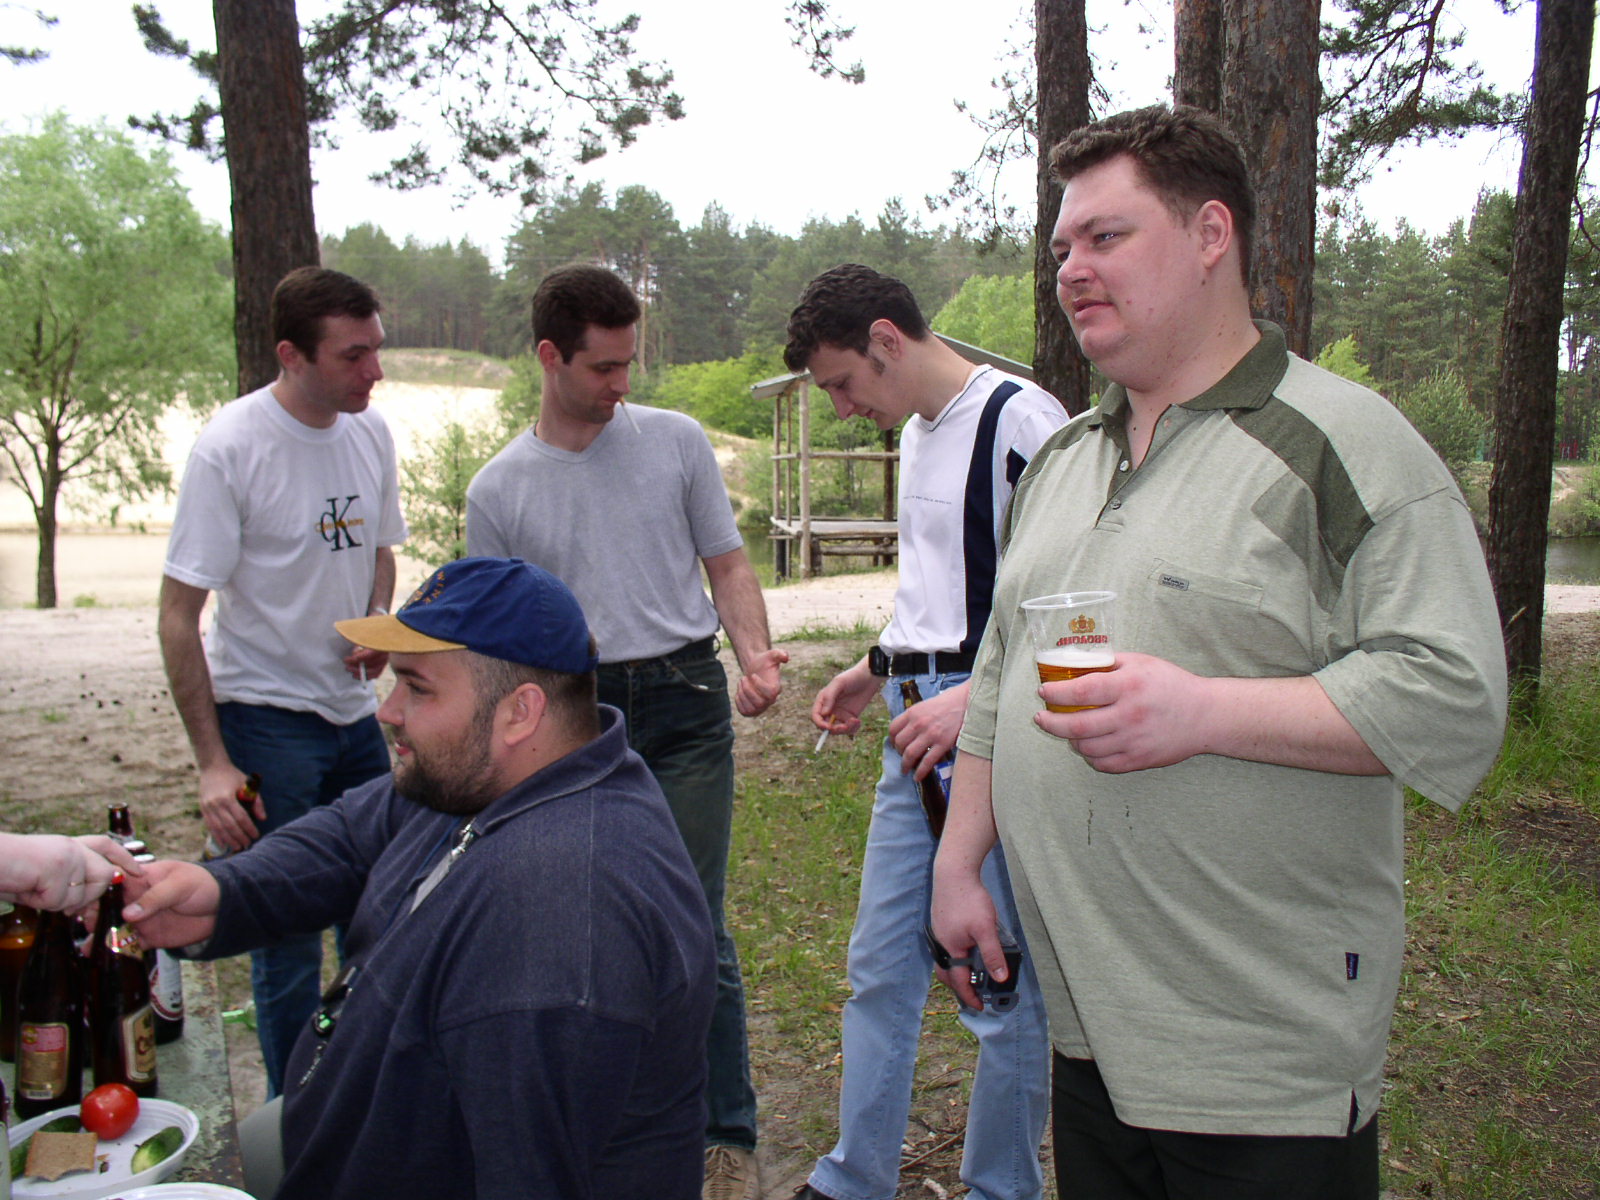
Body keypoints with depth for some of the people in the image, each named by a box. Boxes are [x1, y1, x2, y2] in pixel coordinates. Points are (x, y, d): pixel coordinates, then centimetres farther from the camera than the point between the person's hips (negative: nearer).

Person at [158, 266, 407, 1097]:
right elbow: (178, 615, -15)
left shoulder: (370, 432, 1)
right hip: (266, 718, -6)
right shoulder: (229, 450, -18)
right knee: (287, 924, 2)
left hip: (355, 708, 6)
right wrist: (212, 763, -18)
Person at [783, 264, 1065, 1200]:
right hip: (921, 729, 9)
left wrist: (978, 697, -23)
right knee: (880, 966, 15)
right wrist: (876, 670, 20)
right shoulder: (917, 430, 15)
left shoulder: (1020, 419, -13)